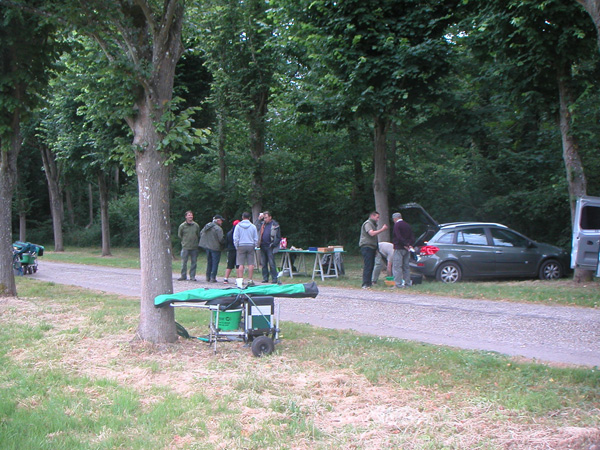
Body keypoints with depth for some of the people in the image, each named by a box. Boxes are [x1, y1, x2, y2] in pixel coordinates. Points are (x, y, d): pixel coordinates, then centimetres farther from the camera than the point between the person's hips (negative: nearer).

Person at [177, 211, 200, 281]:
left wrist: (195, 242, 10)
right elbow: (179, 235, 11)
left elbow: (198, 235, 15)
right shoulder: (182, 226, 0)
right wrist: (184, 241, 9)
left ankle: (192, 276, 9)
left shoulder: (196, 225, 4)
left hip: (194, 247, 1)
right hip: (185, 247, -1)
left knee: (194, 262, 3)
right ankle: (183, 276, 9)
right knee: (184, 262, 0)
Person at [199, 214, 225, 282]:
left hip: (207, 247, 7)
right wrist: (224, 243, 2)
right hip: (215, 248, -7)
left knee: (209, 262, 18)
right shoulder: (218, 229, -18)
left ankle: (208, 277, 21)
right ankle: (213, 278, -1)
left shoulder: (206, 226, 6)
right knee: (215, 263, 1)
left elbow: (201, 233, 15)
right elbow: (221, 239, -19)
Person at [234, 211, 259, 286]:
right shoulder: (253, 226, 5)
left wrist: (237, 247, 7)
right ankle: (250, 280, 1)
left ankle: (240, 280, -5)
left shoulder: (238, 226, 0)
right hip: (250, 246, 1)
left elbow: (235, 238, -1)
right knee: (251, 264, 3)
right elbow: (256, 238, 7)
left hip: (241, 246, -1)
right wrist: (255, 246, 17)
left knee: (241, 264, 0)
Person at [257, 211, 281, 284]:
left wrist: (274, 244, -11)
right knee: (263, 263, 7)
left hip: (270, 247, -5)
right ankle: (265, 278, 15)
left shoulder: (275, 225, -2)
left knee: (271, 263, -8)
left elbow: (278, 237, -2)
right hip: (262, 246, 5)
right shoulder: (262, 224, 12)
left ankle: (275, 279, -4)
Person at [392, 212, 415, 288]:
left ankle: (398, 283, -12)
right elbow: (412, 237, 9)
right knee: (406, 266, 12)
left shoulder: (397, 225, -8)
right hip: (407, 250, 8)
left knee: (397, 267, -6)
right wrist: (410, 245, -1)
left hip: (399, 248, -8)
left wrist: (406, 245, -20)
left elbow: (399, 237, -20)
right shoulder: (407, 225, 15)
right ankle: (407, 283, 13)